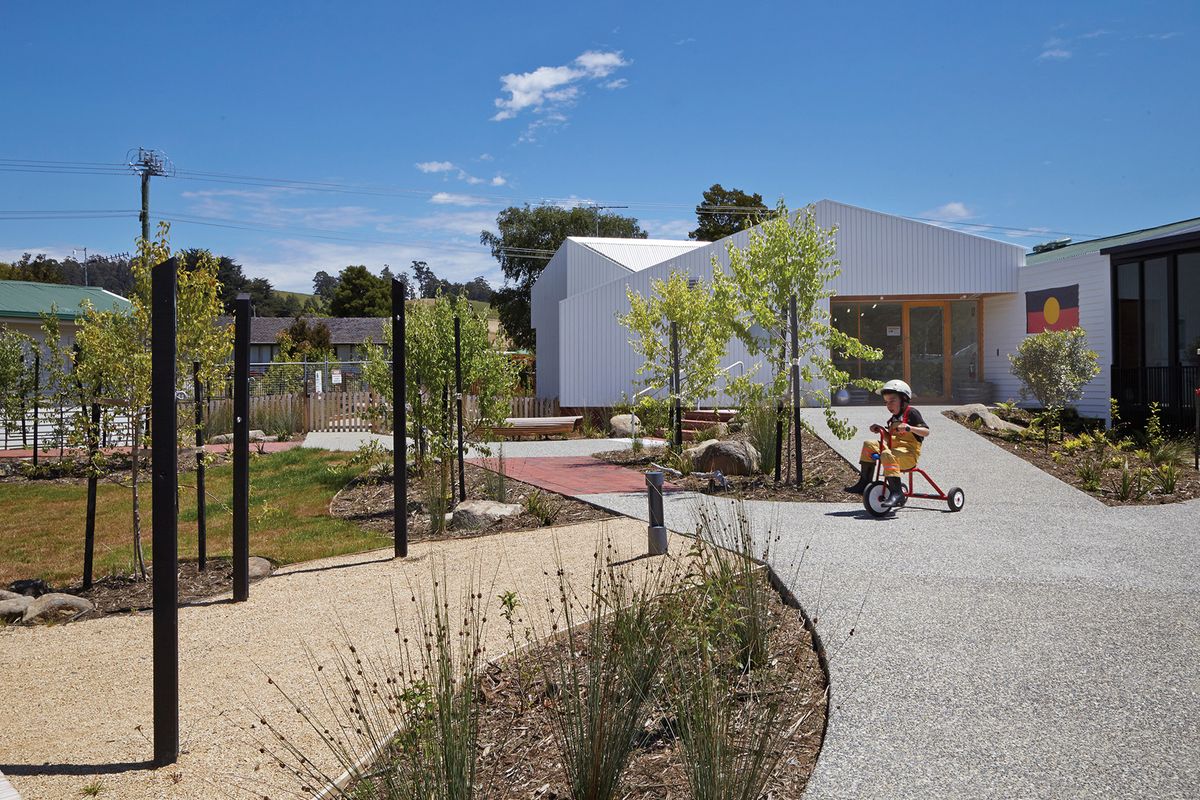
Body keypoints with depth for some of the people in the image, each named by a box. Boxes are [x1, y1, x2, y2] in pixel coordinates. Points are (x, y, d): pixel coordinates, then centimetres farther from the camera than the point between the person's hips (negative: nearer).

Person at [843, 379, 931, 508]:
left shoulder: (911, 412, -3)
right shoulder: (895, 418, 22)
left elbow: (926, 432, -13)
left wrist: (909, 428, -27)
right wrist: (880, 430, 12)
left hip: (909, 452, -9)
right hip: (893, 448, 9)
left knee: (887, 455, -36)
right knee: (869, 445, 2)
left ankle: (897, 492, -41)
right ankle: (864, 482, 1)